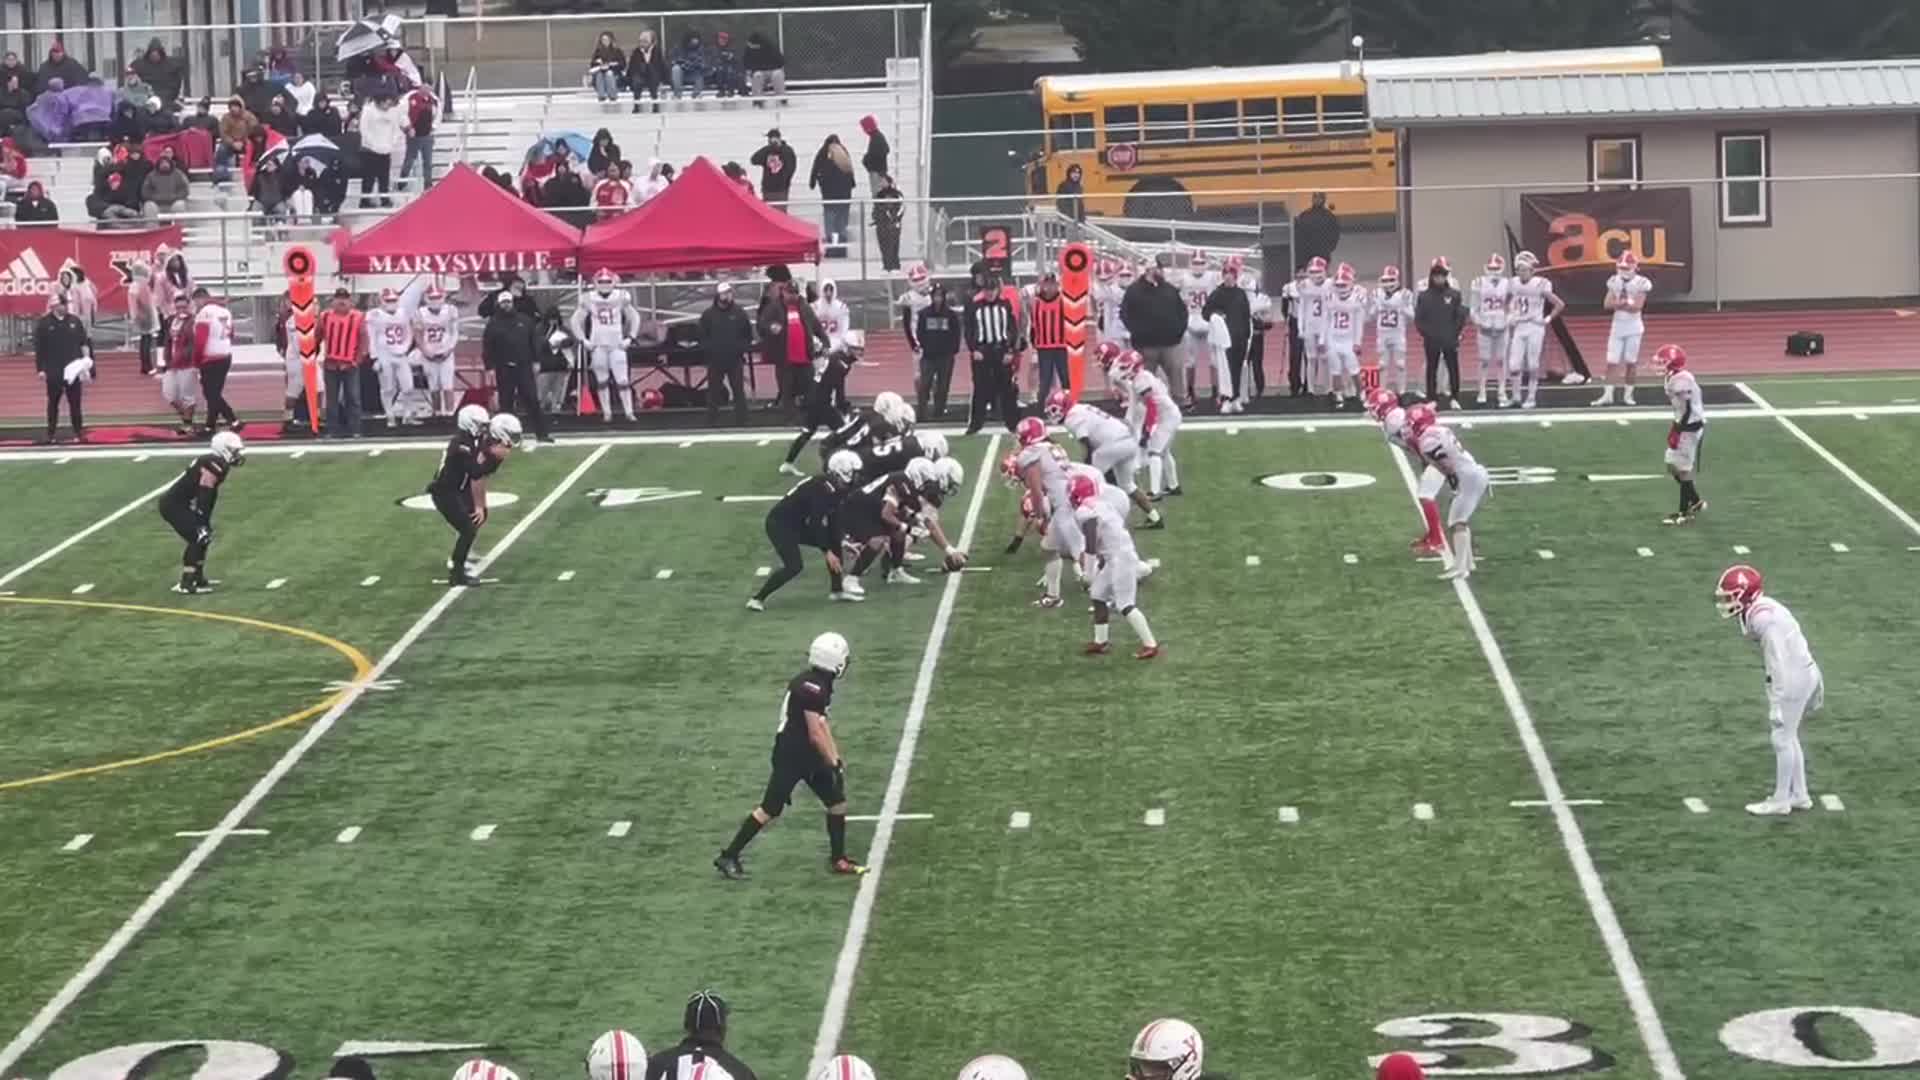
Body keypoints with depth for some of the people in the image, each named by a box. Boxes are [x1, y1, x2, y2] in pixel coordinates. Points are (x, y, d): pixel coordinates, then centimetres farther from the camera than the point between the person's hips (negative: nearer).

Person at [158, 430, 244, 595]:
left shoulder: (214, 464, 13)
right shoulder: (213, 465, -20)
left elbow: (209, 497, 19)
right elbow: (204, 497, -21)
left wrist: (205, 521, 22)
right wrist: (203, 522, -18)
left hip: (177, 503, 10)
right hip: (174, 505, -10)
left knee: (203, 537, 18)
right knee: (198, 538, -13)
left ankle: (198, 578, 28)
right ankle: (186, 584, -13)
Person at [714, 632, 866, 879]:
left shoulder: (820, 684, 8)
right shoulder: (812, 688, -23)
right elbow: (815, 734, -22)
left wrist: (836, 758, 13)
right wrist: (833, 764, -14)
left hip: (809, 756, 10)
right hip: (791, 756, -10)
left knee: (837, 801, 11)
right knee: (770, 809, -4)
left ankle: (837, 859, 21)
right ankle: (728, 857, 3)